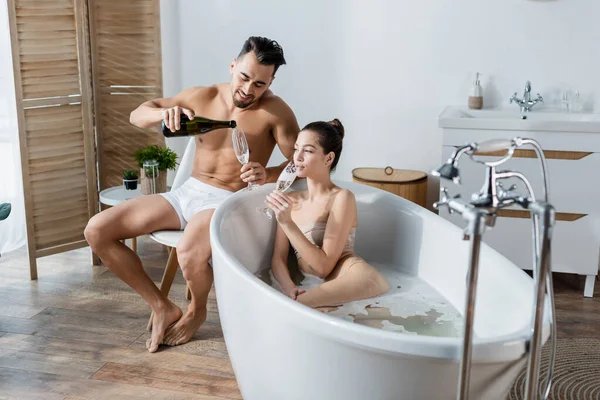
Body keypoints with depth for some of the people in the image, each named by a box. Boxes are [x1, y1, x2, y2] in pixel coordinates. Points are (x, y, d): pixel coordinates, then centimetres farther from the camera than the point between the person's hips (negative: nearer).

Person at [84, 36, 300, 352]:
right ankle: (162, 307, 4)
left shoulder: (274, 111, -11)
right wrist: (164, 112, -20)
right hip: (187, 192, 6)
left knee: (189, 253, -39)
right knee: (97, 231, -7)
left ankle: (197, 310, 0)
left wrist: (268, 175, -34)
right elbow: (136, 116, 3)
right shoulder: (203, 97, 1)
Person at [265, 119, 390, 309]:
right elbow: (278, 259, 7)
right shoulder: (290, 200, 12)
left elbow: (324, 266, -12)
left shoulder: (341, 198, -6)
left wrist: (287, 223, -18)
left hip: (339, 284, -2)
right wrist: (289, 288, -15)